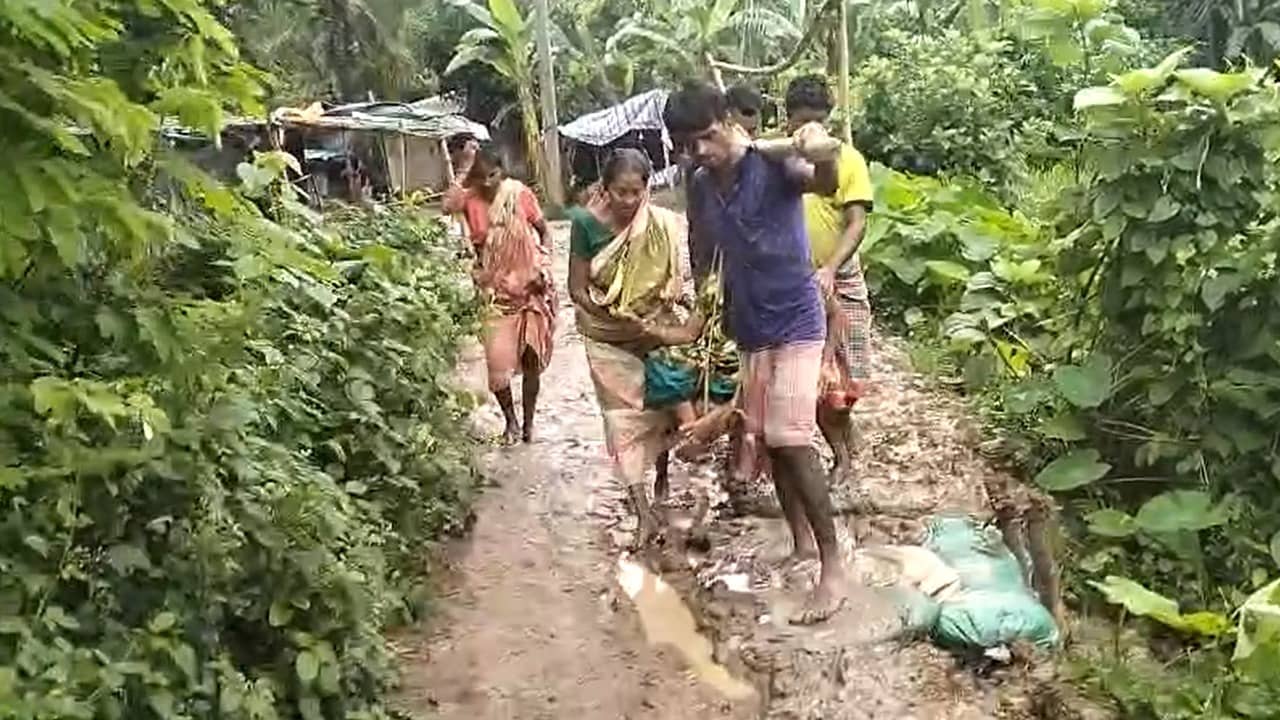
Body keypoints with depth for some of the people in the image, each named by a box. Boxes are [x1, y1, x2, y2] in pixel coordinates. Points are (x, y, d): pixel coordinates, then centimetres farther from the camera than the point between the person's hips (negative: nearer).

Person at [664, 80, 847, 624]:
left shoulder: (773, 163, -16)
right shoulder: (700, 186, 3)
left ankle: (833, 566, -4)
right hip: (748, 327, 7)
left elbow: (825, 184, -37)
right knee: (769, 440, 12)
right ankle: (802, 542, 27)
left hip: (795, 322, -7)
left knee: (792, 442, -12)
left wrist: (822, 155, -59)